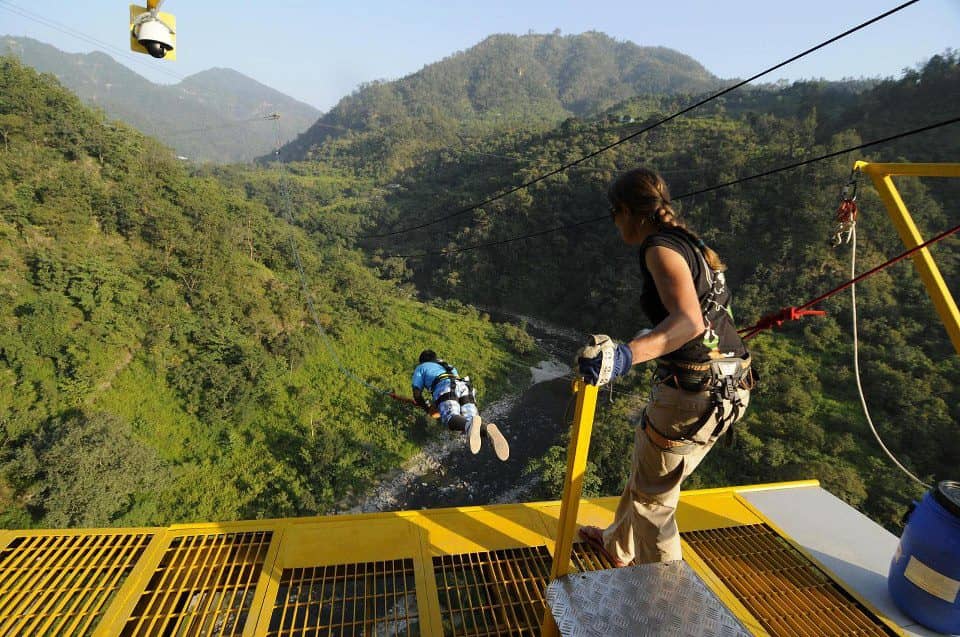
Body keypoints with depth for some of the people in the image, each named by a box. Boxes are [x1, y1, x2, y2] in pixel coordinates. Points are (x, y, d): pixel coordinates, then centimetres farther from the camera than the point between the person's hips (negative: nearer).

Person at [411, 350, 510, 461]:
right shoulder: (449, 366, 46)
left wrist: (426, 408, 40)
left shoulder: (420, 368, 32)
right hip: (464, 387, 5)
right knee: (470, 420, -15)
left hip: (445, 389, -5)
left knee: (451, 419, -29)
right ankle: (489, 429, -52)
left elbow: (417, 395, 21)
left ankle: (470, 425, -66)